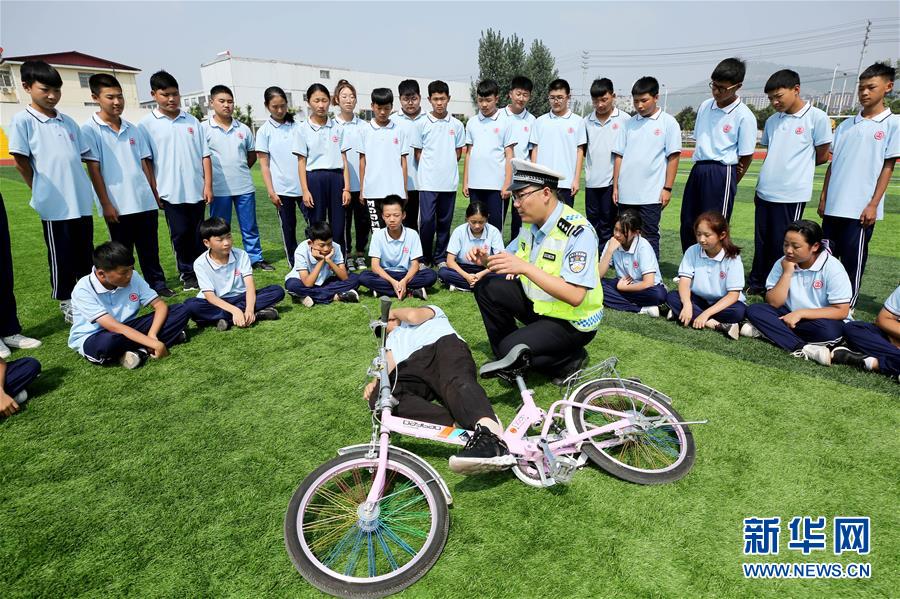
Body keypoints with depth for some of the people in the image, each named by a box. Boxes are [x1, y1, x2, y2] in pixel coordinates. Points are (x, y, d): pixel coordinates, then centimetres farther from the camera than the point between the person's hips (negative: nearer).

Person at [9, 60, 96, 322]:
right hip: (55, 204, -5)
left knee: (85, 254, 13)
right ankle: (66, 302, 18)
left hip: (82, 201, 5)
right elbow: (20, 161, -4)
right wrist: (41, 191, 1)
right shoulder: (23, 121, -4)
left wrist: (83, 189, 11)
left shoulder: (69, 122, 12)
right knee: (61, 257, 5)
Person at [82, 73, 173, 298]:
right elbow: (93, 169, -6)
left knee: (150, 248, 10)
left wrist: (156, 193, 11)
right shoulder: (90, 130, -3)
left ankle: (157, 284, 19)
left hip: (145, 202, 4)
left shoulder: (133, 129, 11)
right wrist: (106, 204, -10)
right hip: (118, 205, -4)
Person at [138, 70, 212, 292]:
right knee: (180, 234, 4)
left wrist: (208, 185, -1)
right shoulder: (147, 125, 1)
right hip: (171, 192, -2)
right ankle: (187, 274, 17)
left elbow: (205, 155, 7)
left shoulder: (192, 121, 8)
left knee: (198, 233, 10)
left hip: (197, 190, 2)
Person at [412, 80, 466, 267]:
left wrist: (446, 167, 4)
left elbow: (458, 152, 13)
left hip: (449, 181, 2)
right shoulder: (422, 124, 2)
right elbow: (417, 153, 6)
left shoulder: (457, 125, 7)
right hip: (428, 182, -2)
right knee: (427, 221, -5)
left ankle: (440, 258, 19)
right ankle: (424, 258, 10)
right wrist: (429, 170, 1)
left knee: (445, 222, 8)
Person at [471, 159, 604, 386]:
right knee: (486, 288, -3)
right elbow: (509, 260, 12)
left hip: (571, 320, -8)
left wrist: (525, 267, -38)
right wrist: (487, 260, -11)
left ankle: (571, 360, 3)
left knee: (511, 350, -23)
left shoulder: (578, 232, -27)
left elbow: (575, 296, -34)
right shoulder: (530, 223, -2)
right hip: (538, 304, 8)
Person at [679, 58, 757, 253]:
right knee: (688, 226, 9)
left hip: (722, 174, -6)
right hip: (697, 170, 6)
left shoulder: (744, 116, -8)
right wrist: (700, 170, 5)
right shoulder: (705, 106, 9)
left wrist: (731, 184, 1)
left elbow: (746, 157, -4)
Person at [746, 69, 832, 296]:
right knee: (761, 241, 11)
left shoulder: (817, 118, -5)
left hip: (792, 194, -5)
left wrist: (796, 165, 10)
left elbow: (822, 156, 1)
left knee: (783, 244, 2)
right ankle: (756, 284, 23)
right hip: (764, 192, 5)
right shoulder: (772, 121, 11)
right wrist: (762, 183, 11)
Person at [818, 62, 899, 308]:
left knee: (853, 260, 1)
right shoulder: (846, 125, 12)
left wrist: (873, 204, -9)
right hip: (834, 205, 4)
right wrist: (823, 198, 9)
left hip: (861, 208, -4)